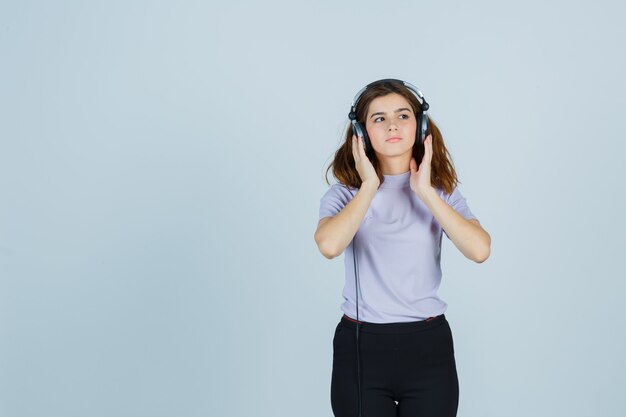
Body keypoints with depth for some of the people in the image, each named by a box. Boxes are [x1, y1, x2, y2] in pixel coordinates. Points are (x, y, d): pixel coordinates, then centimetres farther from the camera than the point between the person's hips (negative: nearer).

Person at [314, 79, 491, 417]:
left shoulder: (441, 191, 4)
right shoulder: (346, 193, 0)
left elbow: (480, 249, -13)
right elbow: (329, 245, -22)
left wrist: (426, 192, -12)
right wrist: (370, 186, -13)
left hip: (428, 345, 1)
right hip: (361, 347, -1)